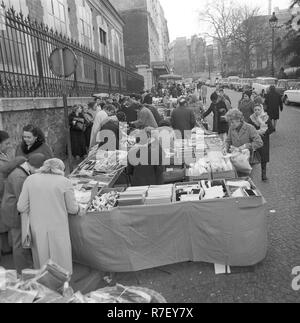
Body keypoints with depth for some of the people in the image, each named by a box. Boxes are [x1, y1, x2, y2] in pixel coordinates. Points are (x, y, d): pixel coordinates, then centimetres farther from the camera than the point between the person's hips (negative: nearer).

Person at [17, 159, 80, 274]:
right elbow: (72, 208, -3)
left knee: (41, 262, 20)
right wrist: (79, 210, 18)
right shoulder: (65, 182, -8)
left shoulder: (30, 179, 0)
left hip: (37, 228, 3)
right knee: (60, 261, 12)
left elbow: (22, 207, -1)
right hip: (58, 228, -3)